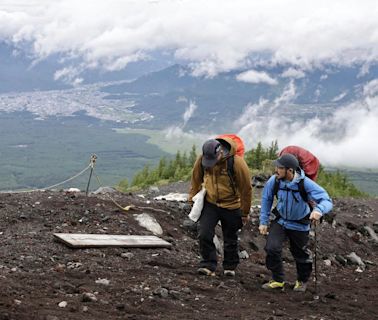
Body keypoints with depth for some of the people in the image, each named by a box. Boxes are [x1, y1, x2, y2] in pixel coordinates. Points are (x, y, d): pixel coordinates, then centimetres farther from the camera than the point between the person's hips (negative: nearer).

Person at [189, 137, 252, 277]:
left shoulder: (236, 162, -23)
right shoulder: (202, 160, -13)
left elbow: (246, 188, -13)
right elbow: (196, 180, 6)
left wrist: (245, 212, -5)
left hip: (231, 206, -2)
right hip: (210, 203, 2)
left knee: (230, 239, 10)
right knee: (204, 234, -12)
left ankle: (230, 267, 29)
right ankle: (208, 265, 0)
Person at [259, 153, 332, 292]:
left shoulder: (305, 183, -30)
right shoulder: (274, 180, -21)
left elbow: (327, 201, -32)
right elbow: (266, 199, -2)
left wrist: (319, 210, -55)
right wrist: (263, 222, -3)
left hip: (299, 224, -2)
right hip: (280, 221, 2)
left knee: (300, 254, 14)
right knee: (271, 248, -16)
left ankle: (302, 281, 44)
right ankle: (278, 280, 8)